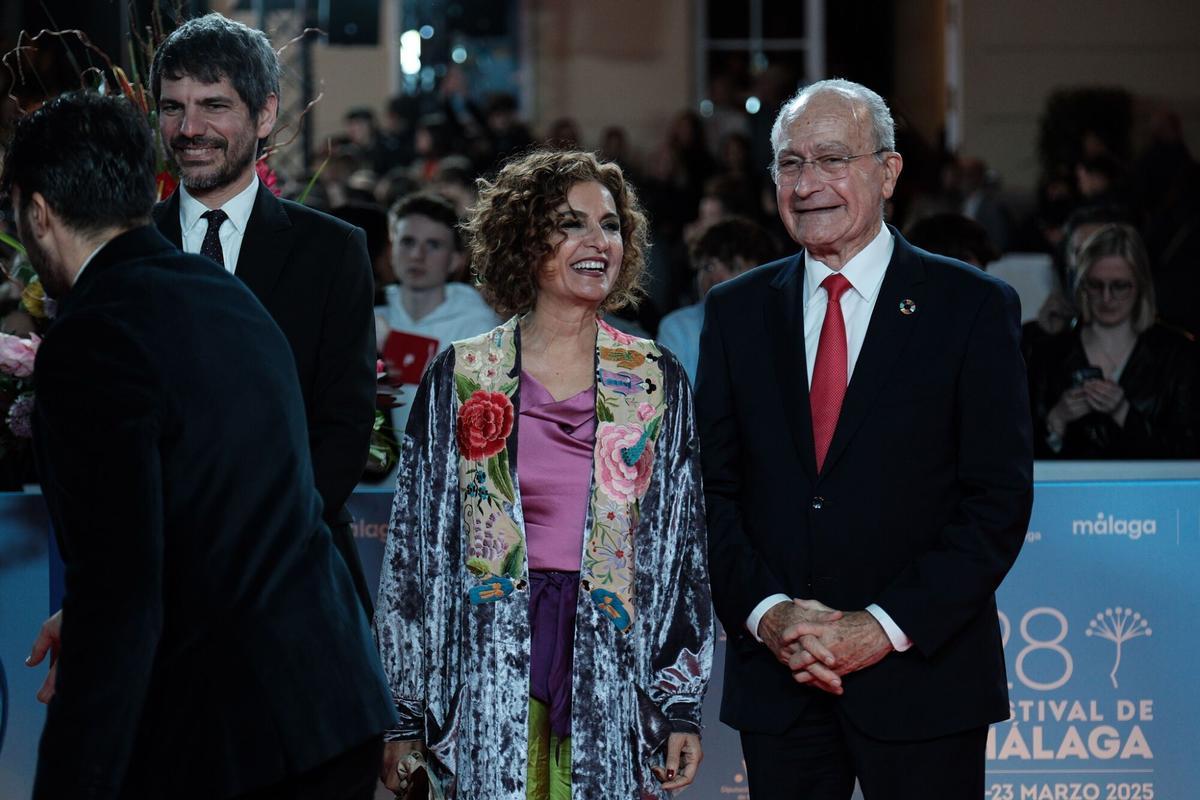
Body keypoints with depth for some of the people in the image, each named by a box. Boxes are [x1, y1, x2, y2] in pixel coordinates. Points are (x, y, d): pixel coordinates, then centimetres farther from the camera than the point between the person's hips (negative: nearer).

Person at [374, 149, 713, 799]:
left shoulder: (656, 381, 6)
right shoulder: (458, 378, 3)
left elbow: (685, 545, 7)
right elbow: (414, 547, 5)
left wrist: (683, 707, 2)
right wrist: (404, 716, 2)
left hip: (614, 683, 1)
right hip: (491, 675, -1)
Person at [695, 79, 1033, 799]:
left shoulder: (975, 307, -1)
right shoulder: (736, 311, 9)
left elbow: (1000, 496, -6)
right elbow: (711, 487, 6)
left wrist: (887, 626, -13)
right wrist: (766, 612, -9)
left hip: (922, 681, -2)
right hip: (775, 678, 3)